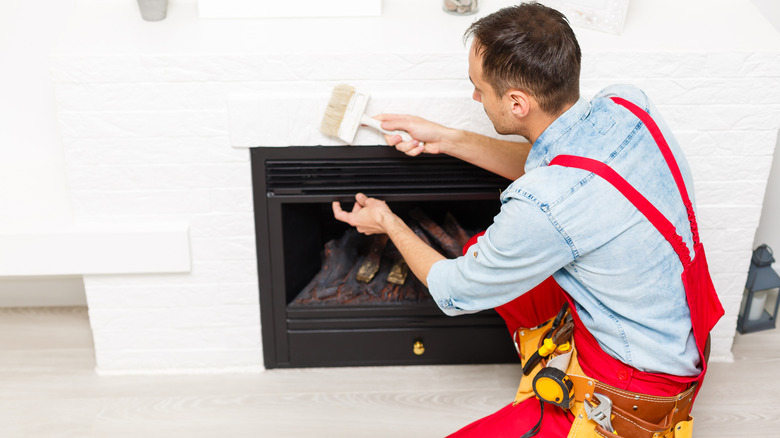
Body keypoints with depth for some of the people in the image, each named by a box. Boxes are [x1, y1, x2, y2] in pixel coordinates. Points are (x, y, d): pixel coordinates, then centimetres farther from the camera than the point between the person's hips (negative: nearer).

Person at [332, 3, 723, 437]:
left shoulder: (544, 207, -33)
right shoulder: (627, 104, -12)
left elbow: (455, 294, -12)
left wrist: (389, 224, 5)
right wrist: (446, 138, 9)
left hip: (639, 396, -8)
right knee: (483, 251, 13)